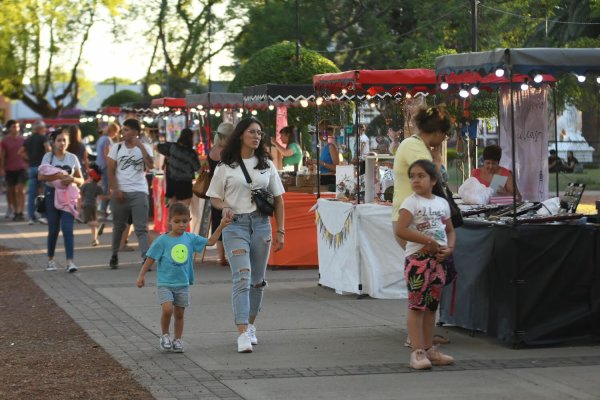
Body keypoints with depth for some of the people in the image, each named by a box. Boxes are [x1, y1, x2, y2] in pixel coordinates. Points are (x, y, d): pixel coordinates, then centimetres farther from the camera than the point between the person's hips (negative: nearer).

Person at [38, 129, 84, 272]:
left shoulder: (72, 158, 6)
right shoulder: (48, 157, 1)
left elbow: (81, 180, 8)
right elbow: (41, 176, -12)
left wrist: (72, 179, -15)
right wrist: (57, 176, -26)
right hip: (52, 193, -1)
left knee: (67, 228, -12)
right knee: (53, 229, 6)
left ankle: (70, 261, -17)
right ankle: (50, 260, 23)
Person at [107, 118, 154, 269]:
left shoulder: (145, 148, 4)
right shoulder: (116, 148, 6)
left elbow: (150, 165, -14)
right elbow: (111, 171, 2)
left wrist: (141, 146, -16)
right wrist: (116, 190, -7)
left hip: (139, 192, -1)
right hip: (120, 192, 1)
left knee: (141, 228, -9)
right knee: (118, 226, 11)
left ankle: (146, 258, -16)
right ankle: (114, 255, 25)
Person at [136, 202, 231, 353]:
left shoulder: (190, 238, 3)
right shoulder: (162, 240, -7)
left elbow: (210, 241, 9)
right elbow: (151, 258, -2)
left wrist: (220, 227, 1)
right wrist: (142, 275, -3)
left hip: (183, 284, 4)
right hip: (165, 283, -4)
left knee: (179, 313, 8)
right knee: (167, 309, -19)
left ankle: (177, 340, 20)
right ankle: (164, 336, 3)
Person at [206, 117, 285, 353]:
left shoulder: (266, 165, 10)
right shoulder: (226, 166, 2)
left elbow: (278, 199, 13)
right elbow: (214, 197, 6)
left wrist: (280, 231, 8)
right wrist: (224, 207, -17)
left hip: (261, 224, 4)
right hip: (235, 225, -4)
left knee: (257, 280, 10)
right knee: (242, 277, -15)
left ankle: (250, 326, 27)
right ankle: (243, 334, -20)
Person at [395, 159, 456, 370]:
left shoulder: (442, 203, 12)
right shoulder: (411, 202, -6)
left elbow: (450, 230, 20)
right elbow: (400, 230, -16)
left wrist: (450, 247, -1)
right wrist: (428, 240, -18)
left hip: (438, 259, 6)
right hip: (417, 258, -6)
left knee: (432, 305, 12)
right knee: (417, 305, -7)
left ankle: (429, 349, 20)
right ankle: (417, 352, -8)